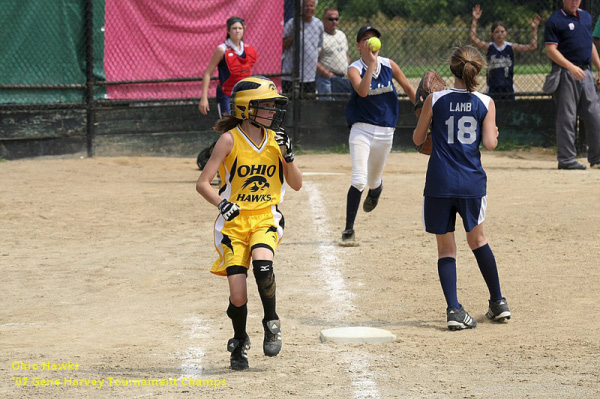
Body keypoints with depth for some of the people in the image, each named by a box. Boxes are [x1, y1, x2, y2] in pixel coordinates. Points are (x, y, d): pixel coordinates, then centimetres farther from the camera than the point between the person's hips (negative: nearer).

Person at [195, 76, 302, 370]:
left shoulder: (275, 139, 4)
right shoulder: (230, 140, -7)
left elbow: (297, 185, 9)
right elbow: (202, 183, -9)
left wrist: (287, 156, -8)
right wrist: (221, 203, -27)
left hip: (266, 218, 2)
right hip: (234, 222, -2)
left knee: (262, 265, -30)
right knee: (238, 296, -8)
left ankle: (271, 323, -3)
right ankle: (240, 342, 23)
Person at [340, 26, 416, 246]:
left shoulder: (389, 65, 1)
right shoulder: (354, 69, -10)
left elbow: (408, 89, 12)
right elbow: (362, 91, -29)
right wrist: (372, 63, -30)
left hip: (385, 131, 3)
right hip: (361, 129, -3)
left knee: (374, 181, 17)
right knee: (359, 180, -18)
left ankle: (375, 190, 58)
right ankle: (348, 231, -10)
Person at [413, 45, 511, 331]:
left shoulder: (435, 100, -1)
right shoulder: (486, 103, 0)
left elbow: (418, 139, 5)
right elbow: (489, 144, -6)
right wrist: (494, 134, 15)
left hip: (439, 182, -1)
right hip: (472, 181, 1)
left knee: (446, 247, 6)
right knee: (477, 238, 22)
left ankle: (454, 309, -9)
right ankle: (498, 303, 28)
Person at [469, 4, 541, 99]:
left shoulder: (511, 47, -1)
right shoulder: (489, 47, -2)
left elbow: (532, 47, -6)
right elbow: (473, 38, -11)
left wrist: (534, 29, -13)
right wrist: (475, 20, -16)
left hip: (508, 87, 1)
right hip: (493, 87, -1)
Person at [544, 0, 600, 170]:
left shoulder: (586, 16, 17)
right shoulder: (555, 20, -6)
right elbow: (551, 50, -12)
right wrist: (571, 67, -23)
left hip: (586, 72, 7)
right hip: (566, 74, -7)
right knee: (567, 117, -5)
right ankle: (566, 159, -1)